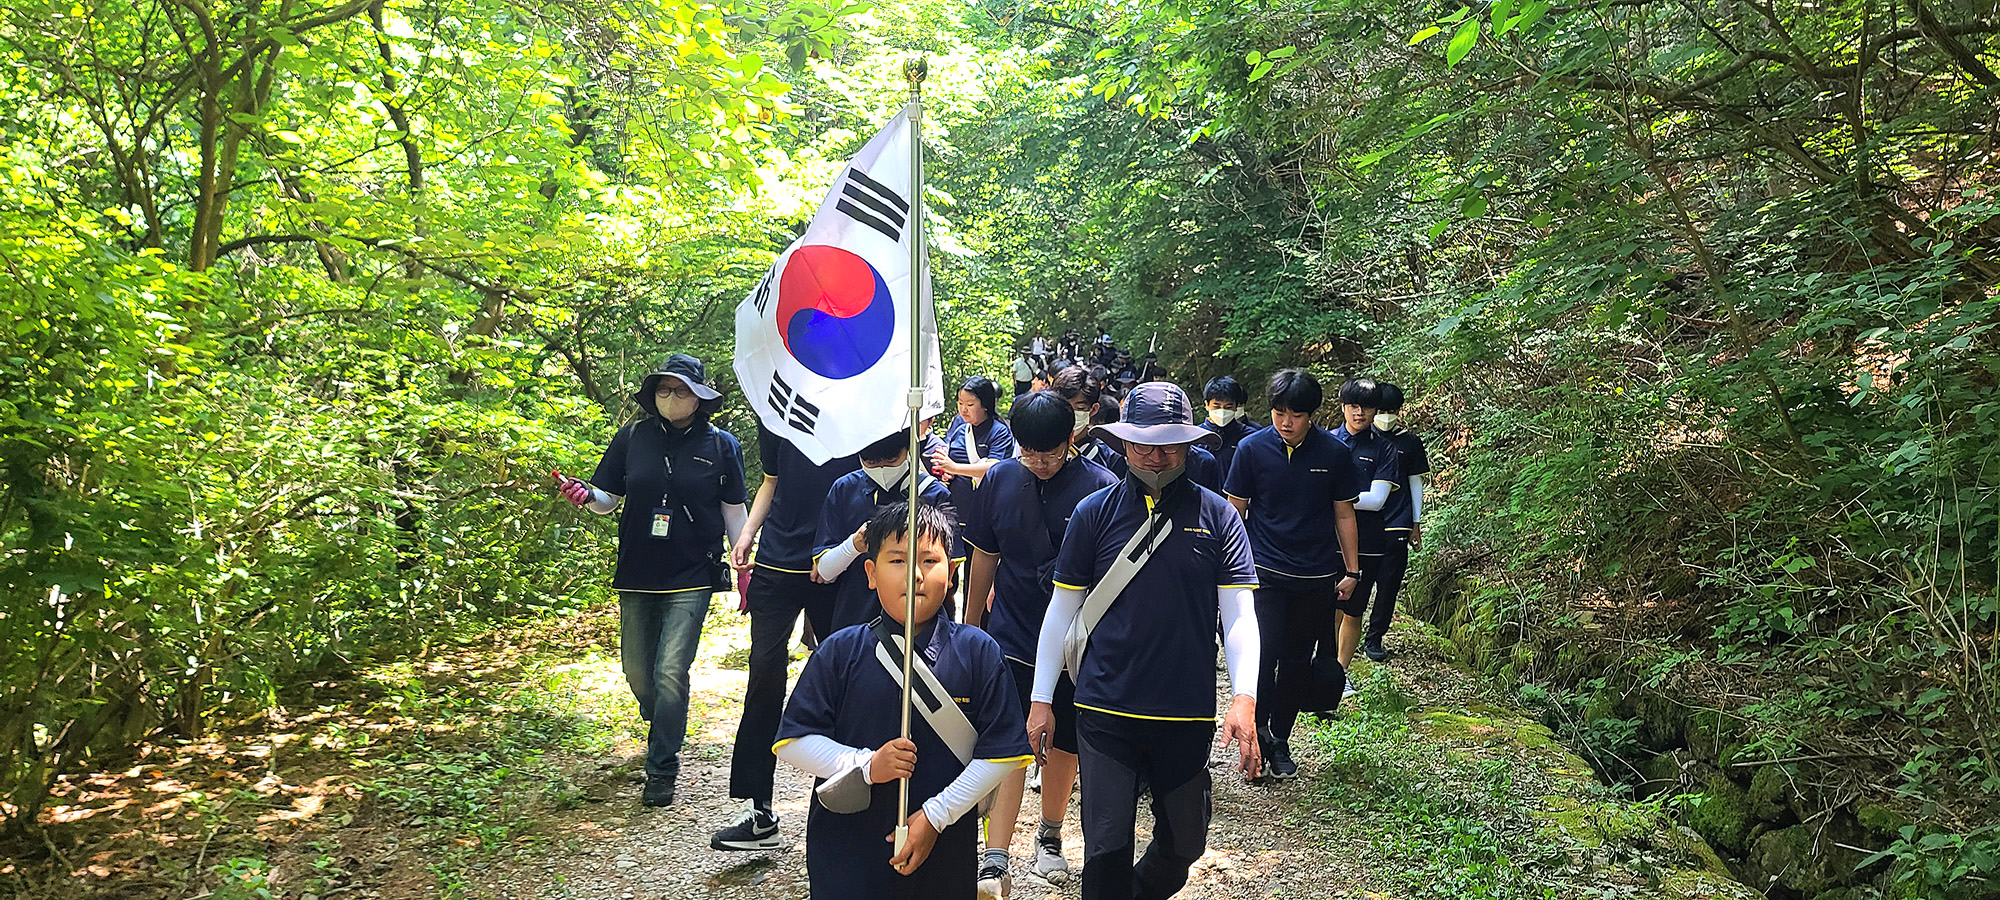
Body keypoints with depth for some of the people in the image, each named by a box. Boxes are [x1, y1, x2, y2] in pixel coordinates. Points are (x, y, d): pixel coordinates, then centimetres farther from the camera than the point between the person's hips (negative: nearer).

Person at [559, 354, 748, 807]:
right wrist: (586, 495, -14)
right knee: (637, 671, 10)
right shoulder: (633, 437, 3)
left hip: (691, 578, -3)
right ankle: (663, 730, 41)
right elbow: (608, 499, 8)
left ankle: (662, 769, 5)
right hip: (638, 574, 3)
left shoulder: (720, 445, -1)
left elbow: (733, 512, 5)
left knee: (671, 672, -9)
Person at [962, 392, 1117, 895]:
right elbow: (984, 557, 9)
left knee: (1063, 744, 14)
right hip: (1010, 639, 1)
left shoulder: (1101, 488, -10)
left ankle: (1050, 835, 36)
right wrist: (971, 625, 15)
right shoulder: (1000, 480, -1)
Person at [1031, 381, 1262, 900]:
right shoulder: (1095, 513, 1)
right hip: (1105, 711, -1)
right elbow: (1061, 610, 5)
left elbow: (1239, 614, -3)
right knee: (1106, 848, -1)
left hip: (1188, 712, 1)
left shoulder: (1217, 516, 0)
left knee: (1185, 842, 16)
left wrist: (1244, 699, -16)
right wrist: (1041, 699, 3)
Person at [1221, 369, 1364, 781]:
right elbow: (1235, 511, 3)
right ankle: (1258, 731, 9)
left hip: (1316, 577, 2)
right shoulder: (1252, 449, -5)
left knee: (1297, 661, 9)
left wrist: (1351, 571, 9)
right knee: (1263, 655, -9)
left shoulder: (1334, 453, -1)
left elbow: (1344, 514, 8)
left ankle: (1279, 740, 23)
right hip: (1264, 573, -2)